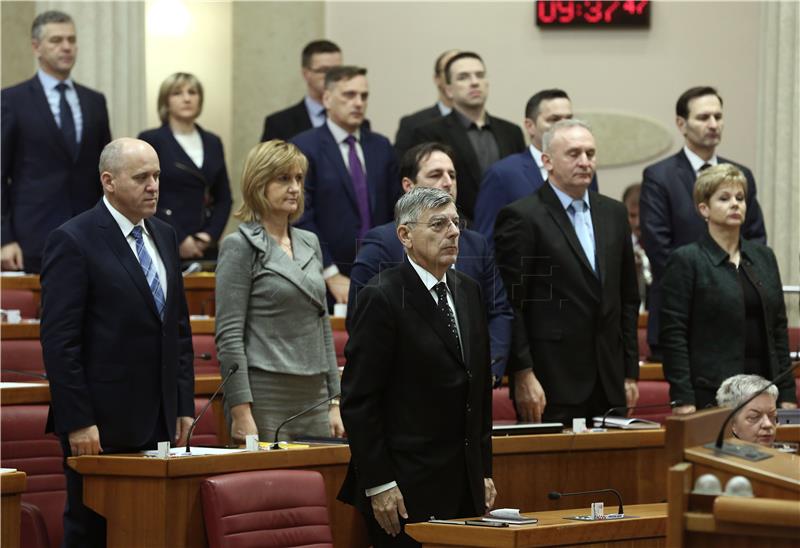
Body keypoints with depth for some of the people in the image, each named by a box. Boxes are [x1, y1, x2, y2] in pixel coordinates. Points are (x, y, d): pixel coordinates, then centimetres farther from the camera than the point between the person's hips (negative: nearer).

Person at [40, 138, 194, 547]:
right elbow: (59, 341, -13)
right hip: (101, 425, -6)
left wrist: (184, 406, 12)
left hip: (158, 422, 7)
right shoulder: (72, 241, -9)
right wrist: (77, 422, -17)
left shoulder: (164, 236, 14)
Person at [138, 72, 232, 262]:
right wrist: (179, 239, -12)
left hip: (205, 246, 4)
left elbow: (224, 198, 15)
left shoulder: (213, 143, 15)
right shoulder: (151, 140, 1)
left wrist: (211, 234, -2)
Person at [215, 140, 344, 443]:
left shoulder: (310, 243, 15)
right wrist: (241, 413, -16)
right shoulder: (240, 246, -4)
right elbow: (229, 336, -10)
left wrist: (334, 401, 13)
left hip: (314, 395, 6)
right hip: (265, 395, -6)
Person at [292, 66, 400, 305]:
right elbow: (302, 219, -9)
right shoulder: (304, 148, -4)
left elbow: (395, 211, 14)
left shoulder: (381, 147, 12)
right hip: (324, 283, -4)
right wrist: (332, 276, -13)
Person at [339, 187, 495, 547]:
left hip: (466, 489, 7)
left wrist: (484, 470, 14)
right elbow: (359, 400, -12)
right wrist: (378, 485, -16)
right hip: (408, 489, -7)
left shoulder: (469, 292, 13)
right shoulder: (382, 298, -9)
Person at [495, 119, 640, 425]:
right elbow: (511, 305, -8)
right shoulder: (521, 217, -5)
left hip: (609, 384, 6)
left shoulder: (614, 214, 14)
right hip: (552, 384, -5)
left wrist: (630, 373, 12)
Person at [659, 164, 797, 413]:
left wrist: (787, 394, 8)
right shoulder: (685, 260, -2)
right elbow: (673, 335, -6)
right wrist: (683, 400, -13)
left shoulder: (764, 257, 14)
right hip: (710, 396, -5)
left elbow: (779, 328, 15)